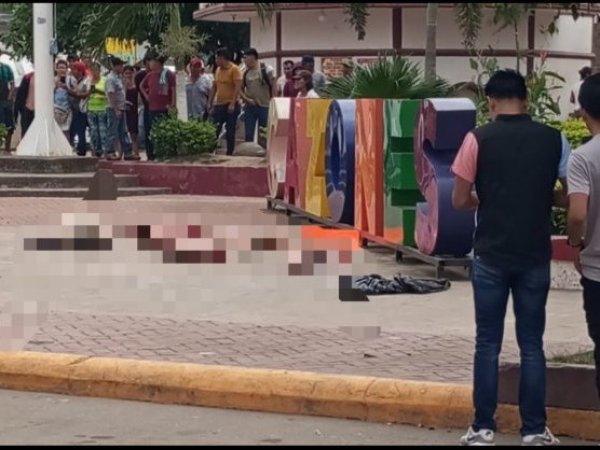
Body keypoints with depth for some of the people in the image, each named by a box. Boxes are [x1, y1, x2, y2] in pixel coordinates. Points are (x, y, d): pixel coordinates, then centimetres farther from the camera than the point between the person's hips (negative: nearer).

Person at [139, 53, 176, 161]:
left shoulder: (168, 74, -7)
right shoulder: (150, 75, 11)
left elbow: (174, 90, -10)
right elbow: (142, 86, 27)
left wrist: (173, 105, -13)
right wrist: (146, 96, 13)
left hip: (165, 109, -7)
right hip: (152, 108, 7)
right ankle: (151, 155, 17)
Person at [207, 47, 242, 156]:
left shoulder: (234, 69, -8)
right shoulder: (218, 70, 12)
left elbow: (238, 87, -15)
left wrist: (232, 103, -22)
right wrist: (210, 103, 11)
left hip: (230, 105, -6)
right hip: (219, 104, 6)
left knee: (230, 131, 0)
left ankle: (229, 154, 6)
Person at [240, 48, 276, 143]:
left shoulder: (267, 70, -6)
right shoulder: (245, 72, 7)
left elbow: (274, 87, -6)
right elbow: (241, 89, 11)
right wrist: (247, 99, -6)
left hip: (265, 106, -4)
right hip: (250, 107, 4)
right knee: (248, 134, 5)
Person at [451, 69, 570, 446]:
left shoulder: (478, 139, -6)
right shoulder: (553, 139, -1)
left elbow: (460, 200, -4)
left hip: (491, 256, -1)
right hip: (535, 257, 1)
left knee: (488, 344, 7)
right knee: (532, 344, 9)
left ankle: (483, 429, 10)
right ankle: (535, 430, 10)